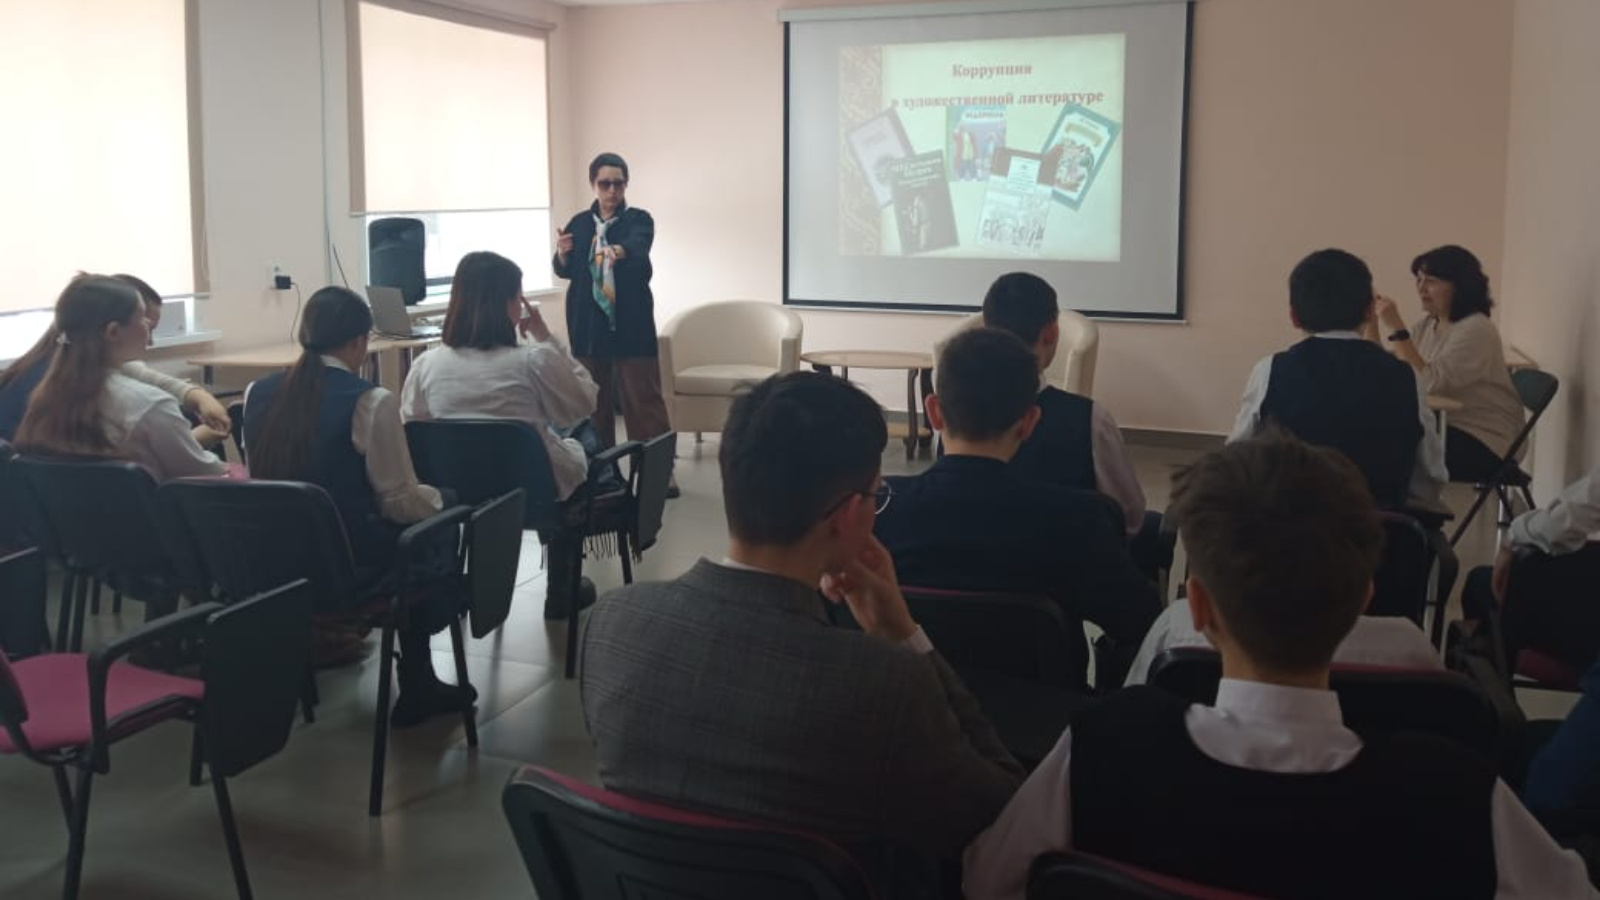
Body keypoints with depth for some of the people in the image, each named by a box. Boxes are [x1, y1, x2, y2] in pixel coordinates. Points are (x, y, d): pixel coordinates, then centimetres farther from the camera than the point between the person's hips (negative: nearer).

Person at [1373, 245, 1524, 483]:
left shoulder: (1476, 331, -15)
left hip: (1481, 442, -7)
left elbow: (1428, 383, -27)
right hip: (1443, 427, 7)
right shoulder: (1427, 324, 9)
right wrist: (1371, 321, -7)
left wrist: (1396, 328, -28)